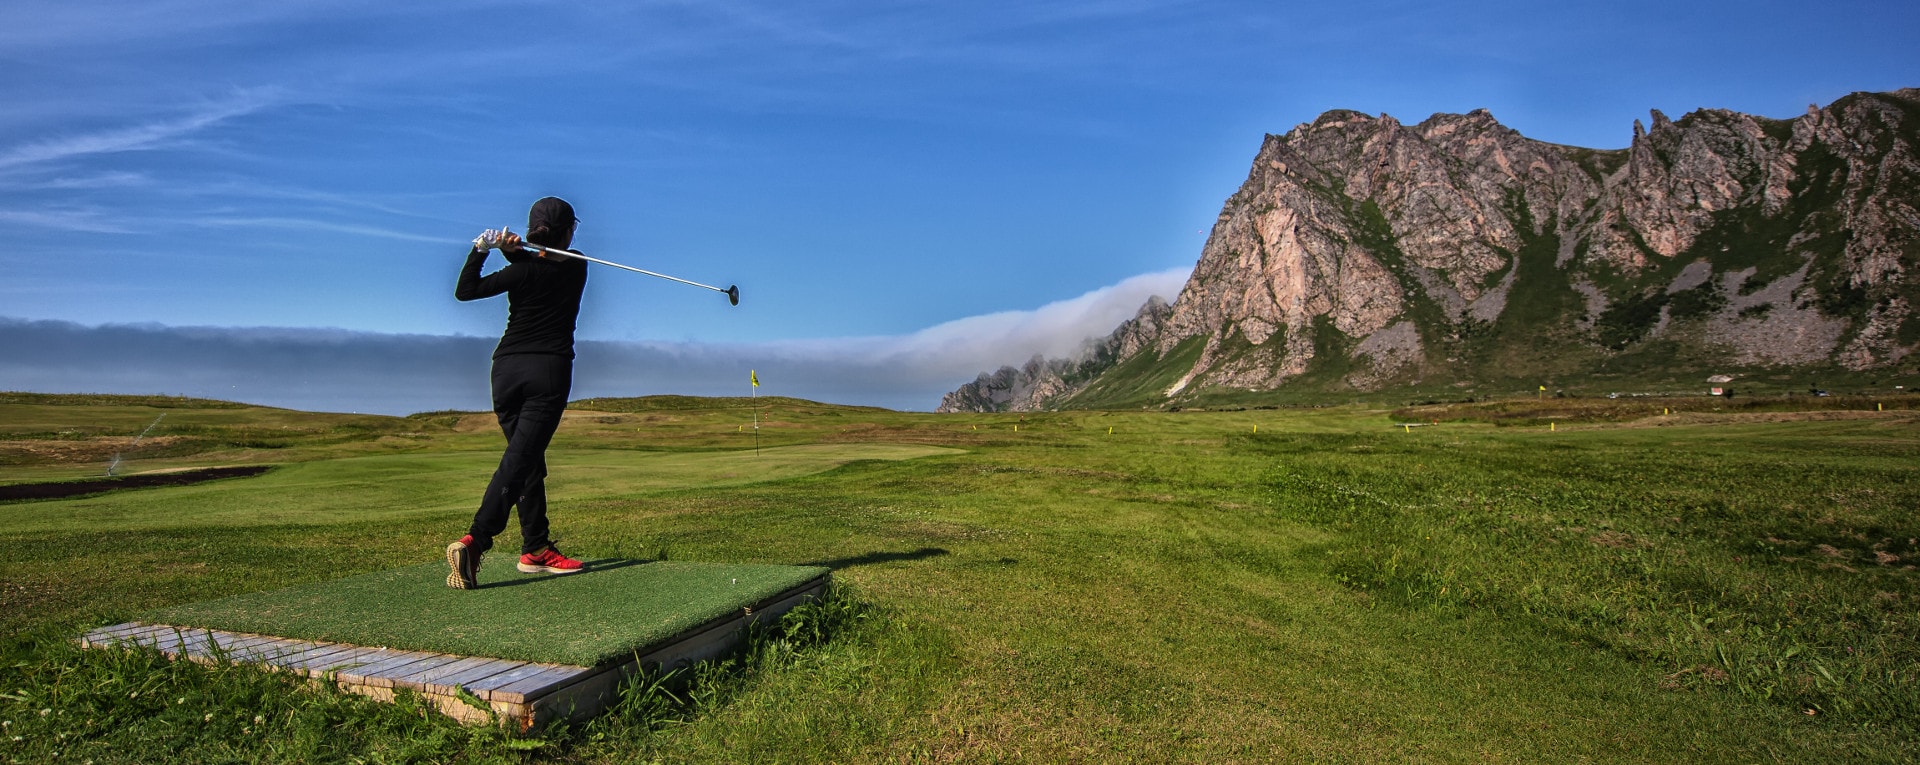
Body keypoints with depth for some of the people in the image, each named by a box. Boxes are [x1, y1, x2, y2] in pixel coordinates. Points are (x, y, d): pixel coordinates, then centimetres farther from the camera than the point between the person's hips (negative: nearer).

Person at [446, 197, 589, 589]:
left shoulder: (524, 272, -3)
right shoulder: (576, 267, 4)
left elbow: (465, 291, -2)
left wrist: (480, 250, -6)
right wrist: (515, 252, -2)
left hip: (508, 368, 2)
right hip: (550, 370, -2)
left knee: (529, 460, 12)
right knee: (518, 461, -9)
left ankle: (536, 548, 15)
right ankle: (473, 542, -24)